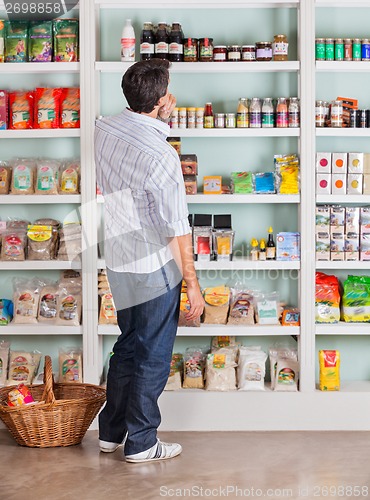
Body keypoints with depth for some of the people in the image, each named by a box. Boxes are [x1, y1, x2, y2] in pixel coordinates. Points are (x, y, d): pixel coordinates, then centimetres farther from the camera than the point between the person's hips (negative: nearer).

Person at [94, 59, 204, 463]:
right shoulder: (162, 157, -24)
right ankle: (141, 444, 18)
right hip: (155, 269, -8)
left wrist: (160, 114, 24)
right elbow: (177, 229, -20)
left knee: (128, 347, 22)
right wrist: (192, 284, -13)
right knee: (153, 358, 7)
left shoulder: (104, 130, -2)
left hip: (118, 263, 8)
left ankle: (110, 432, 31)